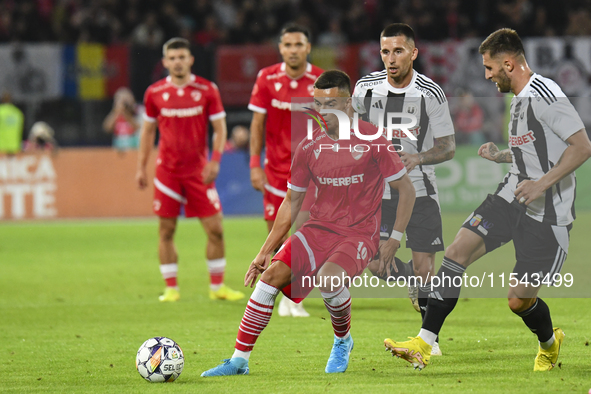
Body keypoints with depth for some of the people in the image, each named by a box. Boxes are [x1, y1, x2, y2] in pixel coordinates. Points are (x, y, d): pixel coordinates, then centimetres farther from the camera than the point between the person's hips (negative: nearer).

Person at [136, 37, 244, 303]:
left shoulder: (207, 90, -1)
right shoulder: (154, 92, 2)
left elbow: (220, 128, 1)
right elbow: (148, 130, 12)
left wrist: (215, 161, -12)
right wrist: (141, 167, 8)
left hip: (198, 170, -1)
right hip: (167, 169, 1)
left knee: (215, 229, -2)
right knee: (166, 230, 0)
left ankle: (217, 286, 10)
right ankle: (171, 288, 9)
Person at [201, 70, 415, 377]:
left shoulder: (371, 140, -9)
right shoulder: (309, 147, 3)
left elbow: (406, 190, -2)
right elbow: (291, 202, 13)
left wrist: (395, 239, -9)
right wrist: (266, 251, 7)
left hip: (359, 233, -4)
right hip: (318, 227, 5)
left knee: (328, 278, -32)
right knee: (271, 275, -15)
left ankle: (343, 341, 1)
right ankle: (239, 360, -10)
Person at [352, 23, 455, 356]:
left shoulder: (431, 94, -10)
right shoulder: (366, 88, -3)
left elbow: (448, 147, -5)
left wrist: (417, 158, -22)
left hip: (420, 189, -2)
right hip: (379, 189, 2)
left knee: (425, 267, -4)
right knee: (377, 264, -10)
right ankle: (411, 277, 25)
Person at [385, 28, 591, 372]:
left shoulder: (544, 94, -16)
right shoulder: (521, 99, 15)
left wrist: (542, 183, -27)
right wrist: (501, 156, 16)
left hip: (547, 214, -9)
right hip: (512, 196, 9)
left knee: (520, 300, -3)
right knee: (457, 252, -9)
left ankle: (550, 345, 32)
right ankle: (423, 346, -10)